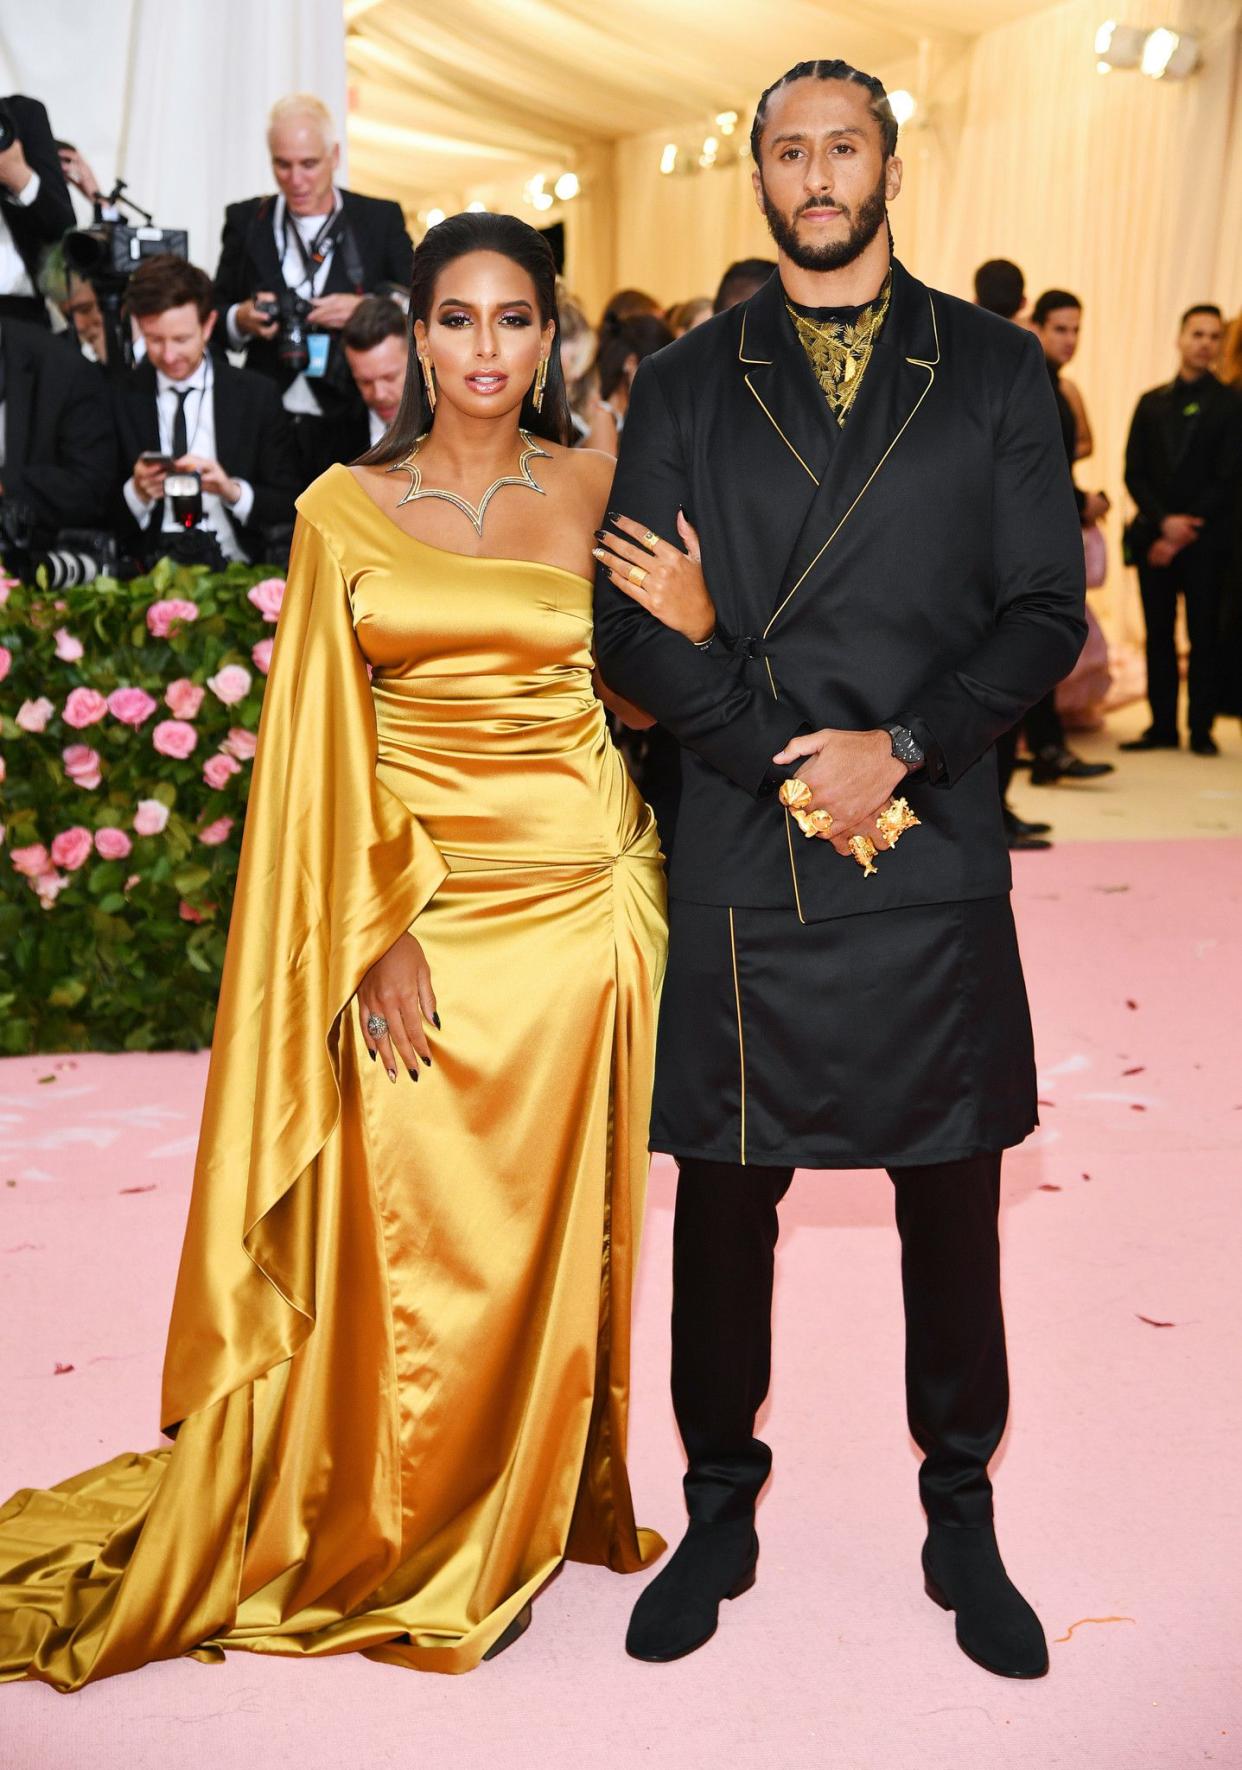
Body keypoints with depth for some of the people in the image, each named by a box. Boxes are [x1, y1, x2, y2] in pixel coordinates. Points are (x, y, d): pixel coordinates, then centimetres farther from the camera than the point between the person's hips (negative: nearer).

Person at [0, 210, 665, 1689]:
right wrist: (380, 931, -8)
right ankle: (383, 1542, 22)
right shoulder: (344, 509, 4)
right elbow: (326, 741, 0)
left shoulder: (593, 487, 6)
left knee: (544, 1233, 9)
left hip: (571, 902, 1)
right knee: (398, 1238, 2)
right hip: (405, 912, -1)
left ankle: (520, 1519, 28)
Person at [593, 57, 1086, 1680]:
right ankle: (720, 1514, 25)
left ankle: (963, 1525, 26)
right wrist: (794, 765, -11)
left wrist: (899, 746, -12)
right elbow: (633, 633, 2)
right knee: (725, 1199, 8)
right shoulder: (685, 387, 9)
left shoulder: (995, 370, 8)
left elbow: (1047, 609, 2)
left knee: (953, 1203, 9)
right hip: (743, 863, 0)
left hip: (938, 857, 0)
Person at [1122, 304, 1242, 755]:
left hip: (1205, 541, -3)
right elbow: (1134, 473, 7)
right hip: (1154, 534, 4)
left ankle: (1201, 729, 3)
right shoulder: (1151, 403, 12)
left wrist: (1183, 530, -11)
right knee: (1158, 634, 5)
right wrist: (1163, 521, -9)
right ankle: (1162, 725, 11)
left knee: (1204, 636, -2)